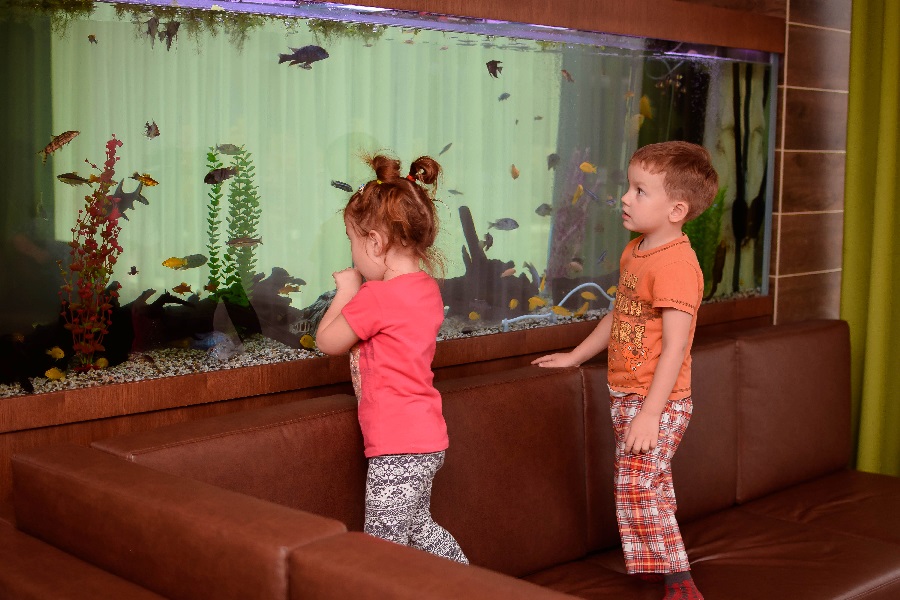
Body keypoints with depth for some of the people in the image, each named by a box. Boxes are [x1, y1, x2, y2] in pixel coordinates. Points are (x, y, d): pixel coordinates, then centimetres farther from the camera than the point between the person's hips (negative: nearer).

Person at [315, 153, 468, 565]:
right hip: (426, 439, 10)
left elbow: (326, 341, -8)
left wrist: (346, 292, 3)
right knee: (418, 528, 26)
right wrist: (358, 295, 12)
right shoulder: (427, 288, 8)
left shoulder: (378, 297, -20)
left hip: (397, 449, -10)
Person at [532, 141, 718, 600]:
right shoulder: (634, 252, 9)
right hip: (626, 395, 10)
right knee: (651, 488, 17)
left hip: (656, 401, -10)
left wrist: (650, 412, -26)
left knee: (637, 488, -10)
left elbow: (674, 347, -25)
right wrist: (575, 356, 30)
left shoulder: (675, 264, -21)